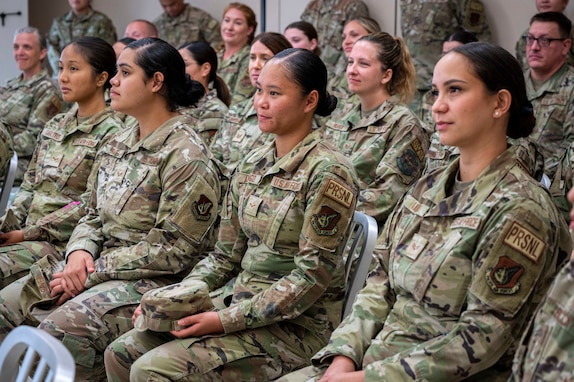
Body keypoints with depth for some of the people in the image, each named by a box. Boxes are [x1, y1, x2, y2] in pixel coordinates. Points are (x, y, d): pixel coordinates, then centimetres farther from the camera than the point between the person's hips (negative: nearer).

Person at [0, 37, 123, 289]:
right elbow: (29, 186, 17)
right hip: (25, 234, 7)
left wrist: (29, 233, -14)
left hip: (63, 241, -7)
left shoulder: (110, 134, -9)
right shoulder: (54, 127, 15)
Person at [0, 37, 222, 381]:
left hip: (152, 281, -8)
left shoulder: (186, 155, -14)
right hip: (94, 267, 9)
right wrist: (79, 252, -5)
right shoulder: (119, 144, 13)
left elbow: (170, 250, -17)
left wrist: (93, 272, -16)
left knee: (60, 331, -31)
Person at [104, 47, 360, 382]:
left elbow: (312, 276, -18)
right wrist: (174, 299, -2)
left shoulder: (327, 172, -14)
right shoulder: (253, 164, 9)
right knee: (121, 353, -2)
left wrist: (226, 320, -20)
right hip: (241, 306, 7)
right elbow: (227, 255, 13)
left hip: (297, 325, -7)